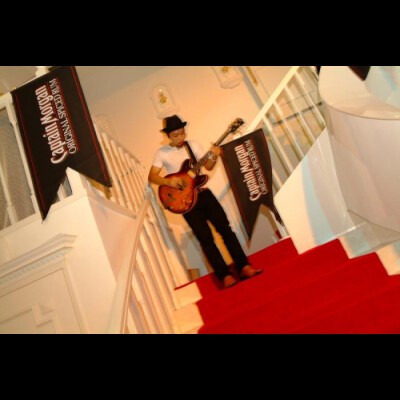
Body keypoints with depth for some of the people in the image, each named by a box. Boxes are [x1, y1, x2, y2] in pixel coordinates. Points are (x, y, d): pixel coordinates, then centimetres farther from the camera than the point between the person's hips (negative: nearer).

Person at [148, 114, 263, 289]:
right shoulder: (162, 153, -1)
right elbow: (151, 177, -3)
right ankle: (225, 276, 2)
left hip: (203, 193, 3)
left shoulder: (192, 144, 7)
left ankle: (244, 267, 5)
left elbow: (208, 166, 6)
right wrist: (168, 180, -21)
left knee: (225, 228, -1)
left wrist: (214, 157, -14)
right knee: (206, 239, -5)